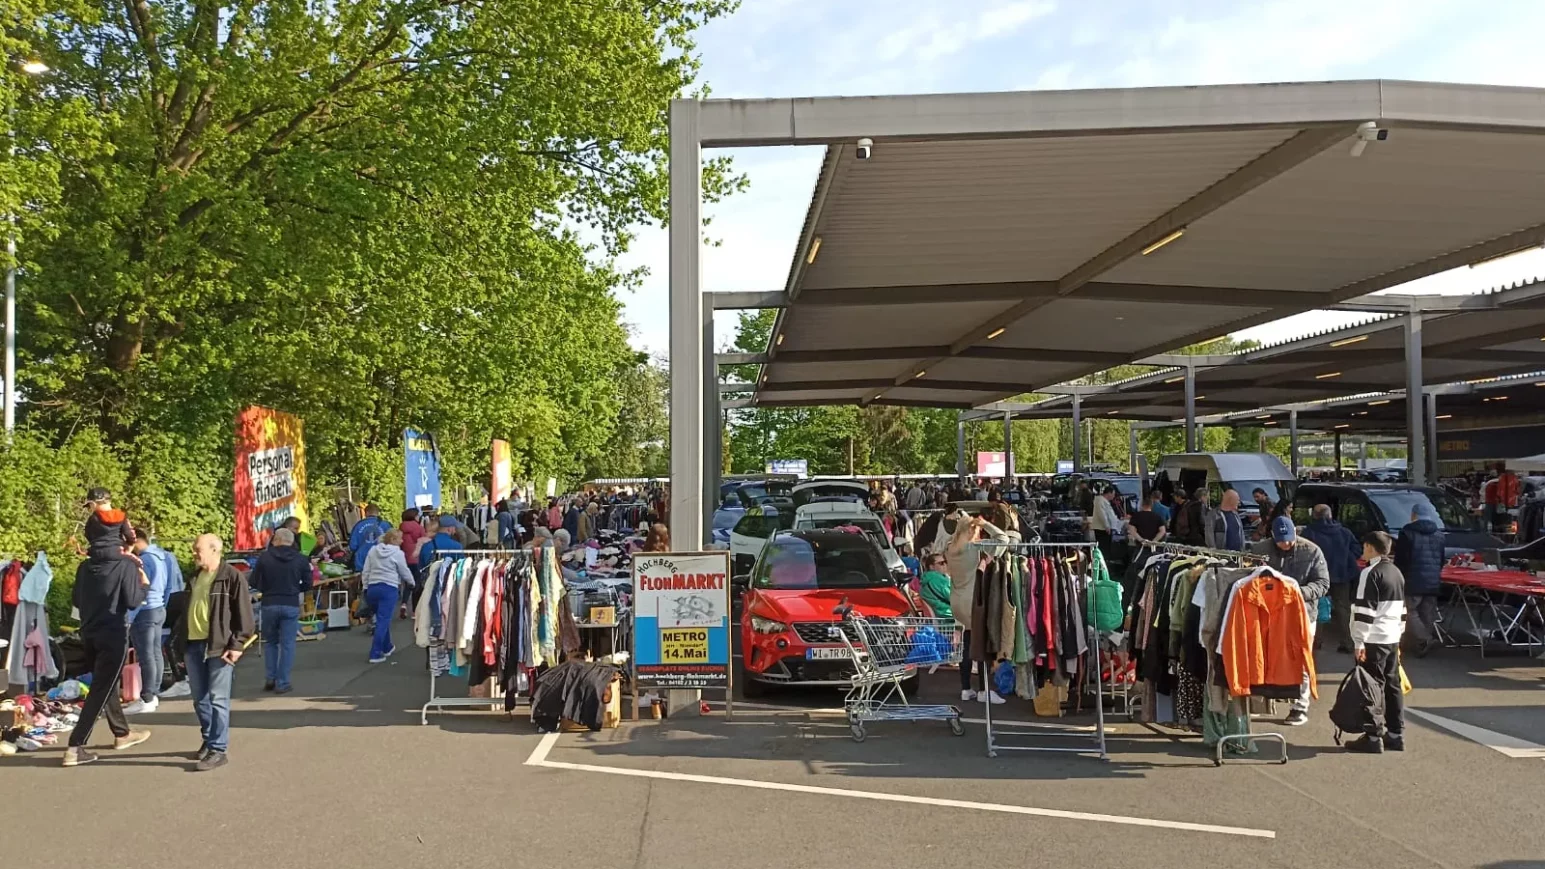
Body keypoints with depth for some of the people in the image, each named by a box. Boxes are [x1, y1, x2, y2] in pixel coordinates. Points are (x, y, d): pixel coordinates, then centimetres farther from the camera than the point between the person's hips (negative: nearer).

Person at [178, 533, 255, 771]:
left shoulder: (232, 577, -8)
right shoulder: (196, 577, 16)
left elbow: (244, 613, -11)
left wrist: (237, 644, -17)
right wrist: (182, 641, 18)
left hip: (219, 646, -7)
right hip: (193, 645, 8)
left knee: (218, 699, -5)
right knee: (200, 699, 13)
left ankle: (218, 749, -2)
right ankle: (209, 740, 27)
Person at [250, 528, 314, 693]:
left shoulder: (264, 557, -3)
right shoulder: (301, 560, -1)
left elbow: (254, 582, 0)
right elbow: (307, 585, 3)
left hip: (269, 605, 1)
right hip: (291, 605, -1)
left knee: (270, 642, 19)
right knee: (287, 644, 5)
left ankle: (269, 678, 15)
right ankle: (282, 683, 5)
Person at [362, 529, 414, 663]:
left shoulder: (373, 550, 8)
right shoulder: (398, 553, -6)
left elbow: (365, 571, 9)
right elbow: (405, 572, 3)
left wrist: (366, 587, 17)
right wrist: (411, 583, 21)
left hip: (372, 587, 6)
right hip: (389, 589, -6)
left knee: (382, 619, 21)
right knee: (383, 621, -4)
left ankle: (387, 648, 34)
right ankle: (375, 654, -8)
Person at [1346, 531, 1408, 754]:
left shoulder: (1370, 573, -13)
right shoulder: (1396, 573, 13)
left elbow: (1364, 611, -18)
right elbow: (1402, 610, 20)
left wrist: (1359, 642, -16)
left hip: (1373, 640, -8)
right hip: (1393, 639, 9)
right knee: (1393, 686, 12)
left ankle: (1373, 737, -2)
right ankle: (1396, 735, 18)